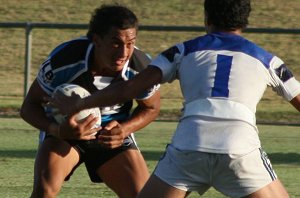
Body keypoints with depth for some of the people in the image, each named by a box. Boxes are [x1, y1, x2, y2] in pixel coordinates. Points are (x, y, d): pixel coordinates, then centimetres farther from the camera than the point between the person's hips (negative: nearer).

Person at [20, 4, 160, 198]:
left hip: (113, 135, 2)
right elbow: (30, 106, -16)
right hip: (65, 129, -2)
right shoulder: (64, 60, -30)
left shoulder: (141, 68, -23)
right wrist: (57, 130, -37)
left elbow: (151, 108, 1)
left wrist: (125, 129, -21)